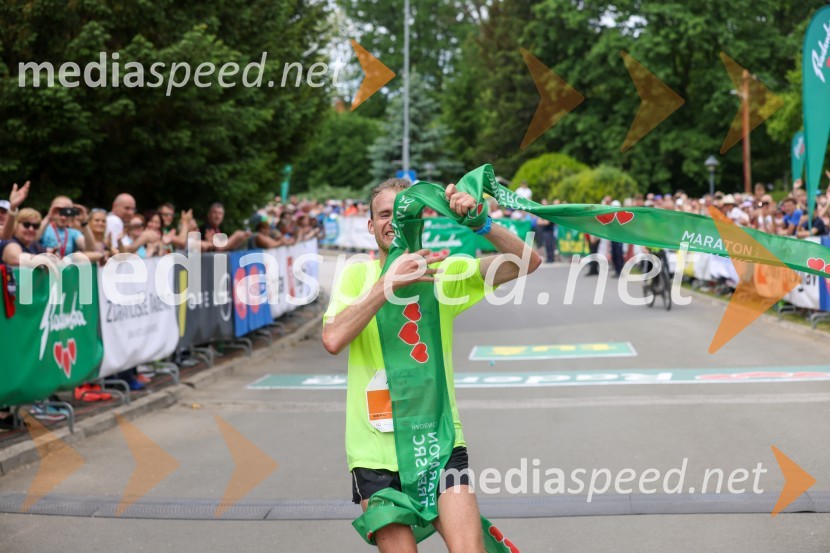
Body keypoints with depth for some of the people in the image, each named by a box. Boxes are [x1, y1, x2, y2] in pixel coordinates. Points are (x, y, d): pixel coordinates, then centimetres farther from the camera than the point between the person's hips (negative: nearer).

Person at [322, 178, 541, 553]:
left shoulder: (445, 272, 3)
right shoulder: (357, 275, 2)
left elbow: (528, 262, -7)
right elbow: (333, 340, -16)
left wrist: (481, 223, -23)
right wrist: (389, 281, -23)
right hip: (375, 449, 0)